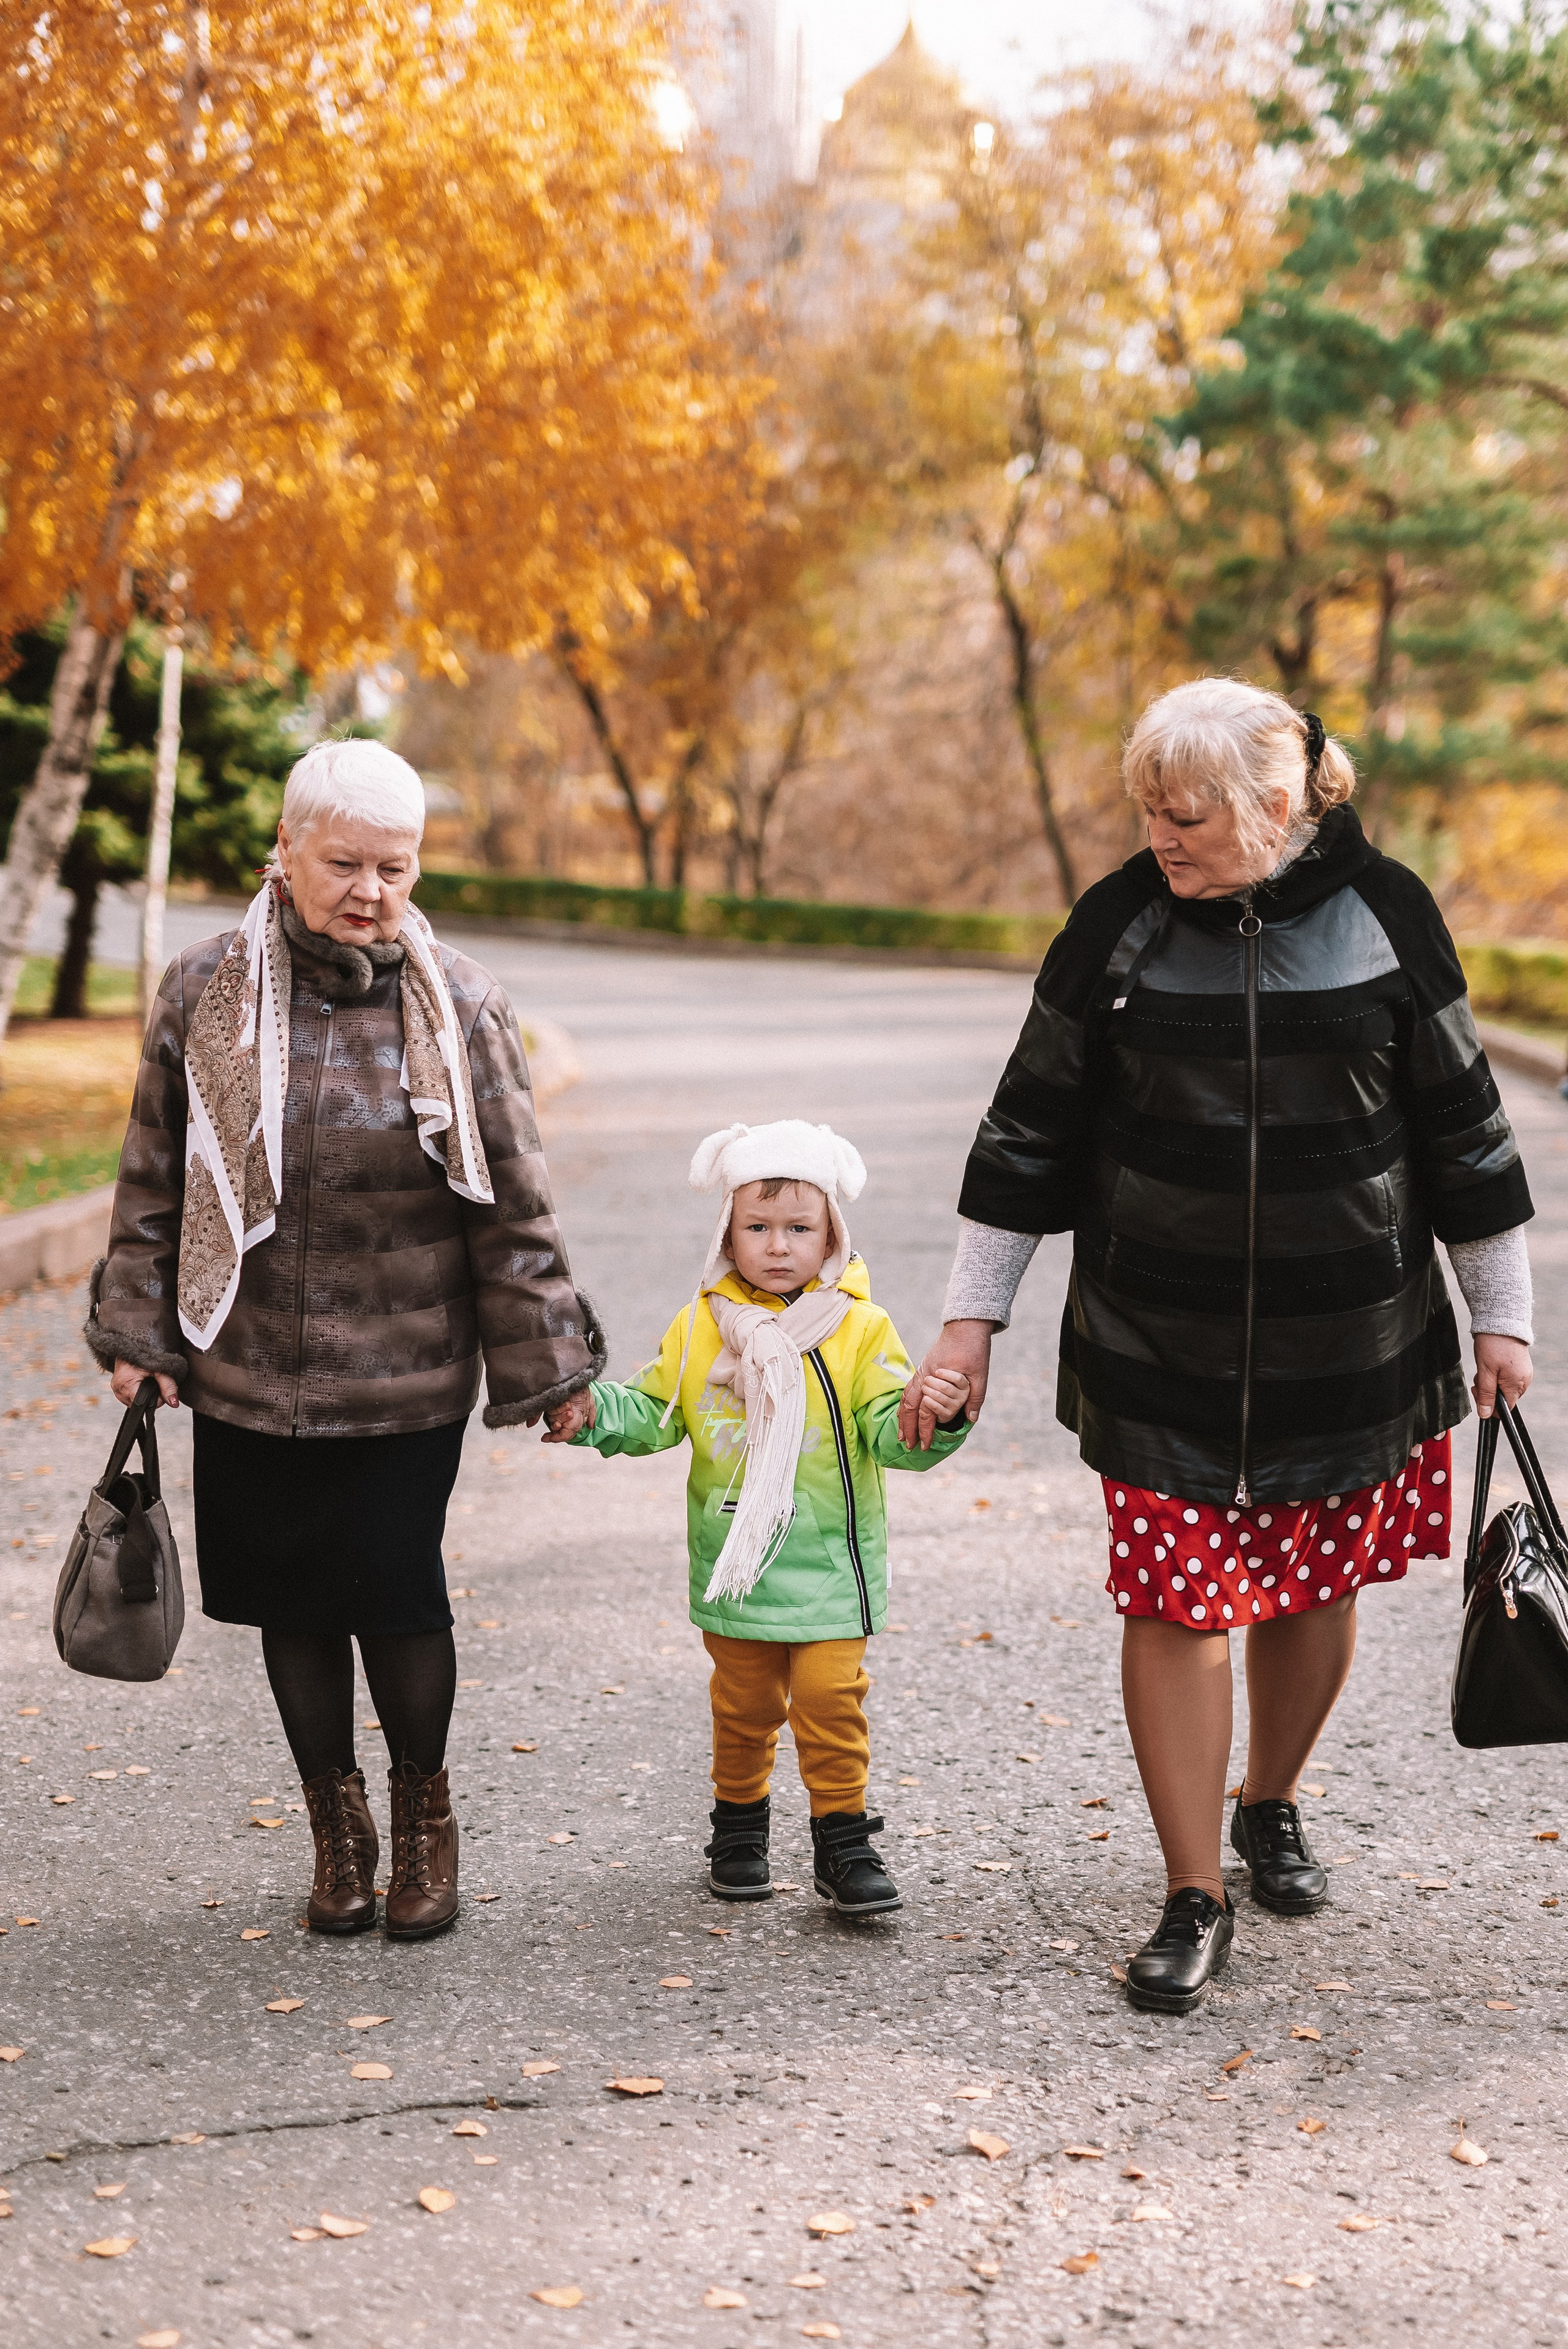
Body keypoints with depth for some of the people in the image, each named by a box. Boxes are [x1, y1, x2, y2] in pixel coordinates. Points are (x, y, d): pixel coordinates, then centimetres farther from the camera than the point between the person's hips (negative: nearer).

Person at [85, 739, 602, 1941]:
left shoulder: (459, 1005, -3)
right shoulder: (205, 990, -1)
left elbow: (512, 1202, 0)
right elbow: (155, 1176, 7)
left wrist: (543, 1362, 1)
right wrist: (136, 1327, 4)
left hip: (407, 1379, -2)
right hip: (244, 1370, 2)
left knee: (399, 1593, -1)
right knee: (294, 1601, 10)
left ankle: (423, 1810, 25)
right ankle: (337, 1821, 30)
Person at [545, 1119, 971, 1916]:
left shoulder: (860, 1328, -5)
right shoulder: (699, 1329, 2)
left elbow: (890, 1433, -9)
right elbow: (653, 1416, 9)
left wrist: (935, 1416, -29)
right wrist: (593, 1413, -9)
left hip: (829, 1568, -2)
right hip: (735, 1570, 2)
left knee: (831, 1701, -4)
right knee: (743, 1705, 14)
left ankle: (844, 1840, 10)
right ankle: (738, 1826, 32)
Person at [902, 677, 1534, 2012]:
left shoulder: (1384, 914, -5)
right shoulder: (1121, 924, -5)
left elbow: (1461, 1120, 4)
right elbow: (1033, 1125, 2)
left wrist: (1500, 1315, 8)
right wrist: (972, 1318, 1)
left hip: (1349, 1336, 1)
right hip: (1161, 1346, -1)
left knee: (1317, 1583, 12)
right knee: (1175, 1601, -4)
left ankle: (1270, 1803, 38)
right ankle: (1196, 1899, 9)